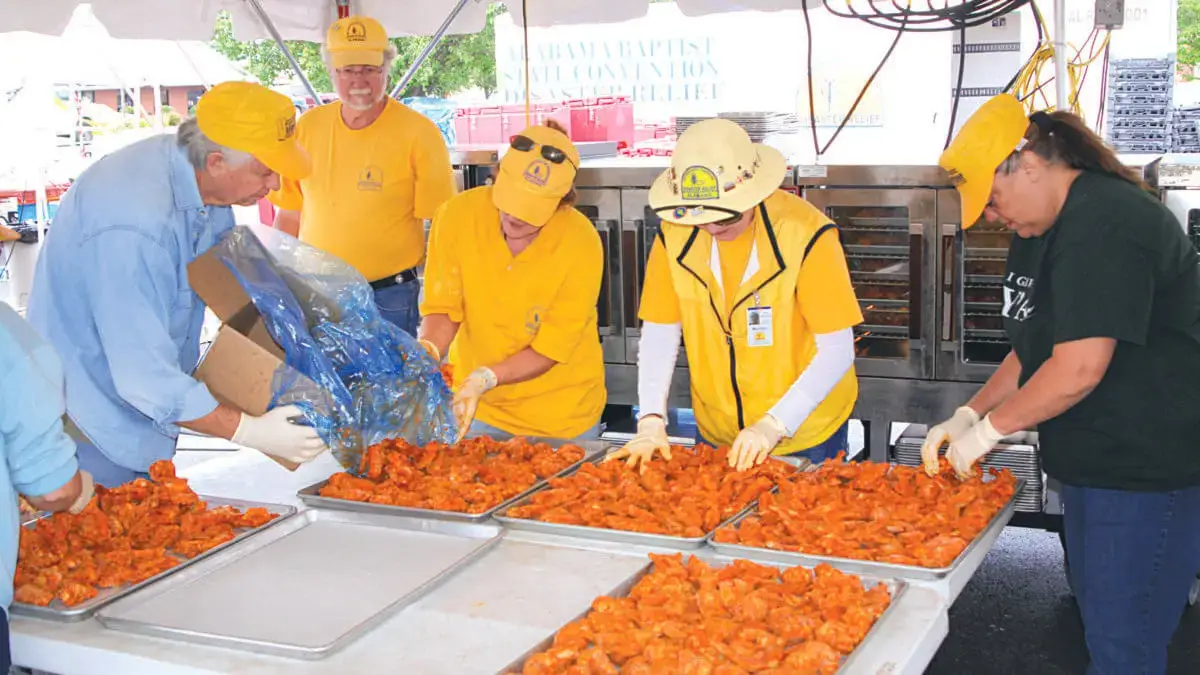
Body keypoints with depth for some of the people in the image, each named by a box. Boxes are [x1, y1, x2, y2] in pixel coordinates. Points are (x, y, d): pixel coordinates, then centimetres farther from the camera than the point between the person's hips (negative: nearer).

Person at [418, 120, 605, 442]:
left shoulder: (581, 242, -22)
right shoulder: (459, 214, -16)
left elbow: (550, 349, -18)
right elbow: (442, 308, -7)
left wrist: (487, 378, -33)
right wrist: (428, 349, -28)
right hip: (476, 404, 3)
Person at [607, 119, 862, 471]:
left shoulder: (805, 234, -20)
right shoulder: (674, 234, -9)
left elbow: (837, 350, -19)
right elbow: (658, 335, -5)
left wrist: (774, 425, -27)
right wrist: (651, 420, -17)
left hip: (805, 435, -3)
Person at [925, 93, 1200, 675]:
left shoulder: (1104, 226, -21)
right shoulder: (1044, 231, 12)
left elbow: (1079, 370, -27)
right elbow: (1034, 352, 19)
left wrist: (988, 429, -14)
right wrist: (968, 415, 6)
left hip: (1144, 470, -10)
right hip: (1090, 465, 10)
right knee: (1098, 622, 20)